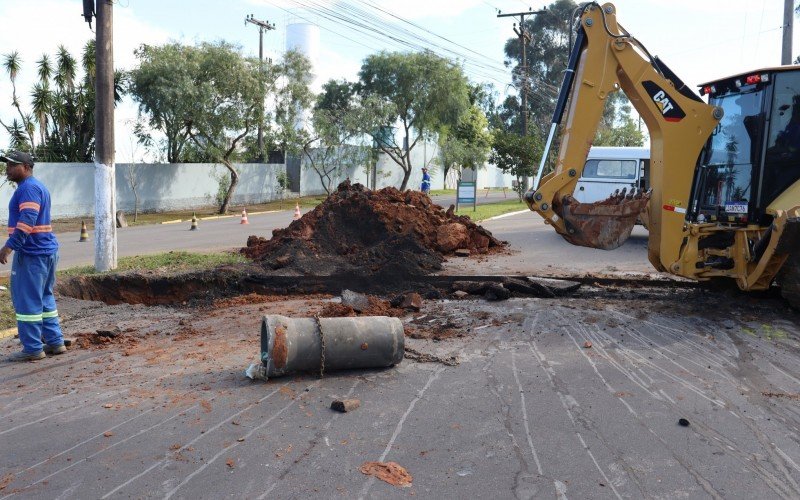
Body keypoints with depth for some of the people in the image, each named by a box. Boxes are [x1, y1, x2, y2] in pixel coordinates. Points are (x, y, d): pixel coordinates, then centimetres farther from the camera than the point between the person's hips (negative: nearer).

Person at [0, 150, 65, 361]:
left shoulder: (29, 188, -14)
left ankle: (33, 349, 2)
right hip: (46, 250, 10)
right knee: (44, 298, 16)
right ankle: (55, 342, 20)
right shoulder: (38, 186, 19)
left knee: (27, 301, -3)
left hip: (32, 253, -10)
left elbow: (27, 220, -25)